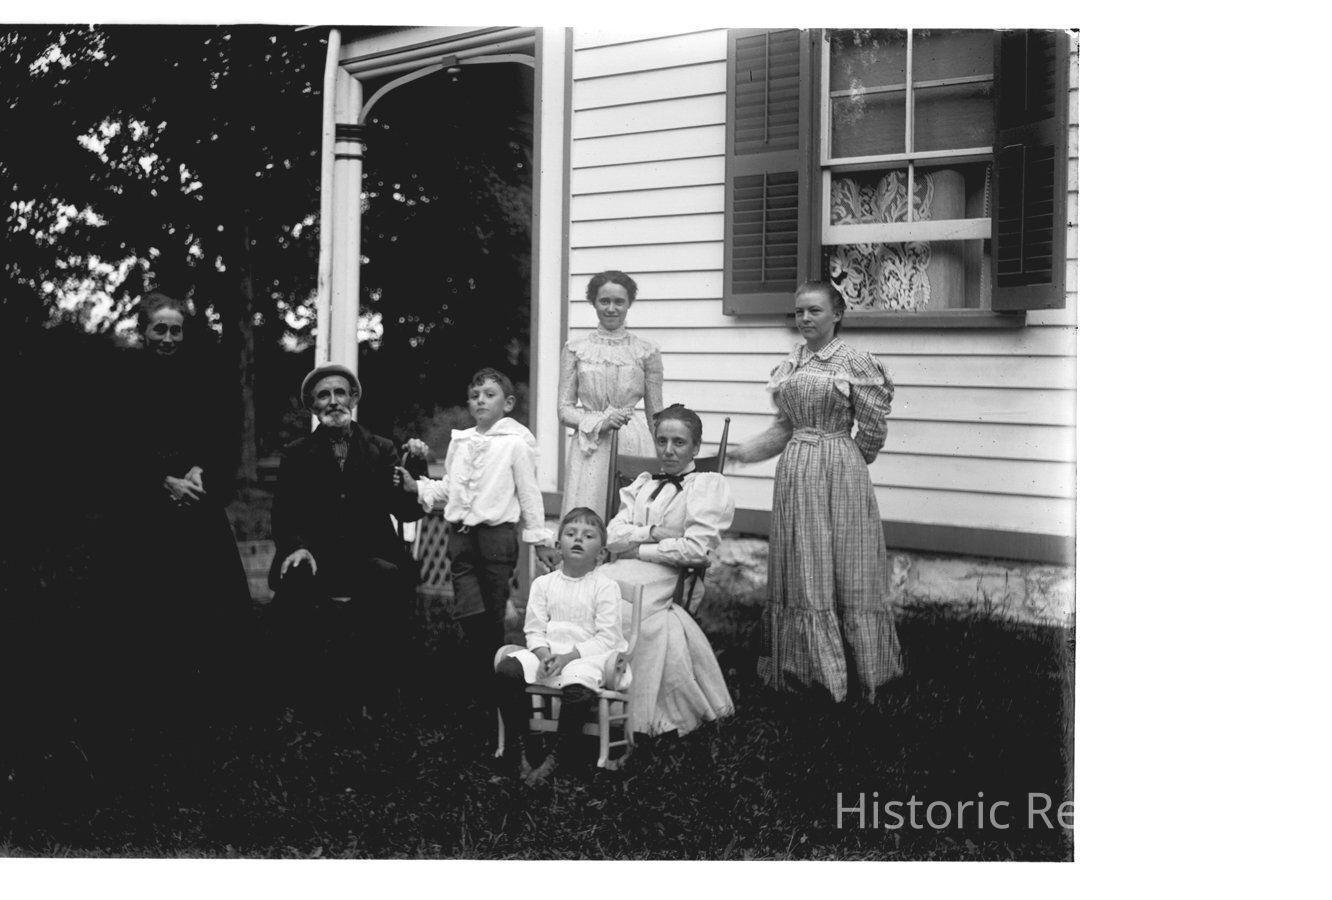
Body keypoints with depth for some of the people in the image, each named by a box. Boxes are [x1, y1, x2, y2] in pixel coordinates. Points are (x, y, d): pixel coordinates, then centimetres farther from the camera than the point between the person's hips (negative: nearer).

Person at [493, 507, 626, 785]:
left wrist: (570, 656, -16)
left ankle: (556, 759, -18)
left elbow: (607, 637, -7)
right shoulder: (543, 583, 11)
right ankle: (516, 748, -13)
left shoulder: (605, 587, -1)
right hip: (548, 652, 4)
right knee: (506, 670, -24)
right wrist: (543, 653, -13)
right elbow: (534, 628, 9)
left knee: (578, 689, -37)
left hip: (587, 656, -4)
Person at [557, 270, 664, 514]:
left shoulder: (647, 352, 6)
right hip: (589, 450, 1)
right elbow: (565, 410, 7)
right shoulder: (575, 350, 8)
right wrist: (600, 422, -10)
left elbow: (655, 416, 11)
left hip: (634, 447, 0)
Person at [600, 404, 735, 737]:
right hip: (625, 574, 5)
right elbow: (612, 535, 12)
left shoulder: (708, 485, 8)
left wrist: (637, 548, 0)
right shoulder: (641, 485, 27)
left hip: (669, 579, -5)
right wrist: (653, 532, -4)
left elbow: (697, 549, -5)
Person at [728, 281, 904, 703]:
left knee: (843, 567, -1)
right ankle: (805, 664, 19)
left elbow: (873, 430, -5)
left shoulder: (855, 363, -8)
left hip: (839, 473, -6)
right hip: (795, 470, 6)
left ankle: (852, 669, 8)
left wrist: (840, 461, 4)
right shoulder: (790, 364, 10)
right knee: (800, 569, 9)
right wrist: (743, 451, 8)